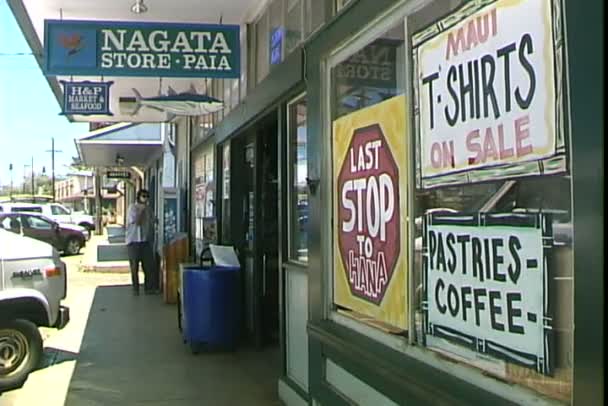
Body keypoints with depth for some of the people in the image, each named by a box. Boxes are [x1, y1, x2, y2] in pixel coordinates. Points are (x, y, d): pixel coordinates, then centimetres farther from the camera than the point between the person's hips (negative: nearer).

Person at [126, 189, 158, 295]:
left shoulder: (148, 209, 8)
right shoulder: (132, 207, -8)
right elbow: (135, 222, -19)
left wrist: (152, 239, 9)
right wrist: (141, 210, -17)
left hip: (146, 241, 4)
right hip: (134, 241, -4)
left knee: (149, 265, 1)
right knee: (134, 267, 2)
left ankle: (149, 287, 10)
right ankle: (135, 289, 10)